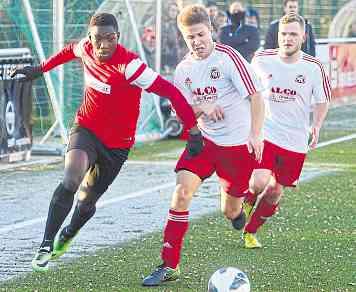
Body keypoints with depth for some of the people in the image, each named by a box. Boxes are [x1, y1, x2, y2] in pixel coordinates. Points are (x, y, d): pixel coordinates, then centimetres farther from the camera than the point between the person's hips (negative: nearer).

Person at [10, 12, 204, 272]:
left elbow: (171, 92, -29)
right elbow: (70, 50, 18)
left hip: (117, 144, -2)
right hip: (87, 129, 2)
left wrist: (194, 130, -29)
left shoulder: (129, 65, -28)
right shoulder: (86, 49, -9)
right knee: (71, 181, -27)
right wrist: (41, 69, 27)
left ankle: (67, 236, 45)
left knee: (86, 201, 11)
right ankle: (46, 245, -18)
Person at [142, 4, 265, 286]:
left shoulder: (228, 58, -14)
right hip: (205, 139, 4)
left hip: (238, 144, -4)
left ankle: (237, 207, 48)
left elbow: (256, 96, -15)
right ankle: (170, 265, -13)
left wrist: (255, 135, -24)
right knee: (182, 190, -17)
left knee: (231, 212, 6)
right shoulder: (184, 69, 2)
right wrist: (202, 108, -15)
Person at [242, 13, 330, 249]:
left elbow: (322, 101, 8)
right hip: (264, 134, -2)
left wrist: (317, 127, -10)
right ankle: (247, 202, 15)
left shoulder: (314, 67, -5)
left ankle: (250, 232, 29)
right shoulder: (261, 60, -5)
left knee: (275, 191, 7)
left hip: (295, 141, 2)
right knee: (259, 183, -21)